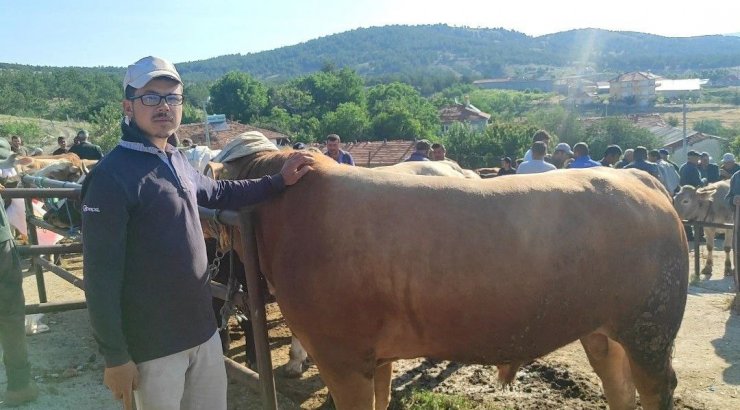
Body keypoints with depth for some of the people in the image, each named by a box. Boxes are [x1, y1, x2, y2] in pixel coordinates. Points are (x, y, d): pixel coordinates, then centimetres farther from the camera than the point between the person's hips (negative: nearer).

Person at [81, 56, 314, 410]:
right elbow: (102, 275, -18)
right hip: (153, 344, -7)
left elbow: (219, 193, 25)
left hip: (203, 328, 7)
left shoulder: (176, 161, 6)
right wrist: (115, 356, -16)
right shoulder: (112, 175, -17)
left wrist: (279, 181, 20)